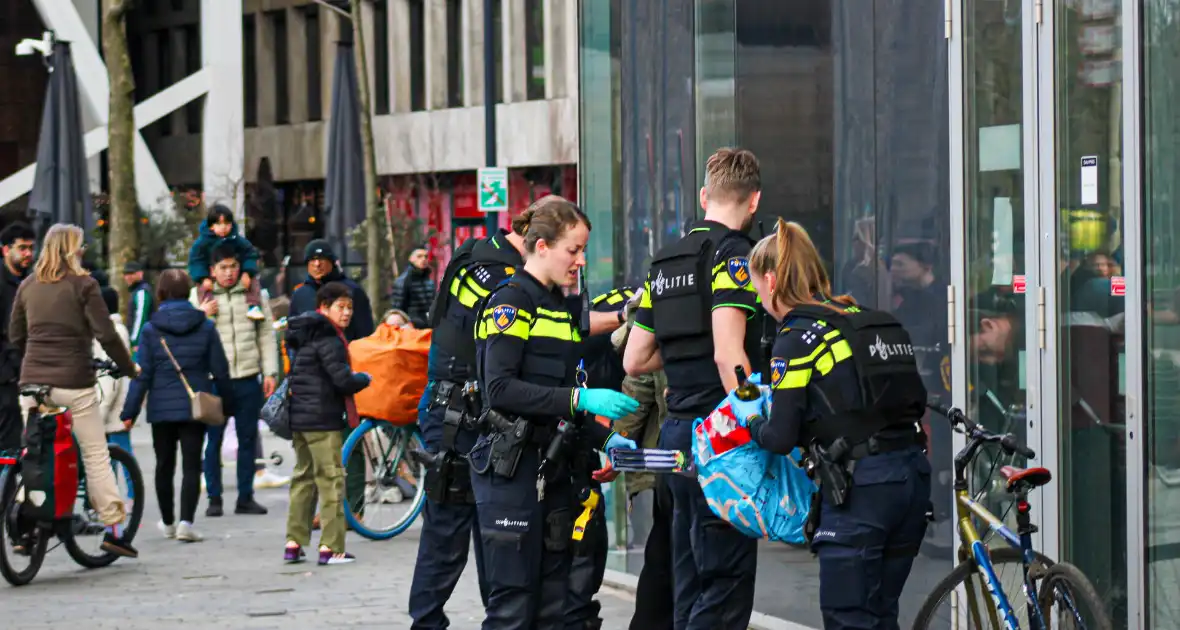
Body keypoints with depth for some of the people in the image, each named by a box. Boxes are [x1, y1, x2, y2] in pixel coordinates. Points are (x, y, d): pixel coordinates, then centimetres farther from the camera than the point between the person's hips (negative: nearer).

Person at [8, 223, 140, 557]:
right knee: (96, 455, 0)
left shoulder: (28, 286, 11)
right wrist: (128, 367, 2)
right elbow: (106, 334, -10)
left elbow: (15, 336, 16)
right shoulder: (83, 285, -4)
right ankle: (113, 528, -2)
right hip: (73, 384, -5)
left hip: (32, 382, 5)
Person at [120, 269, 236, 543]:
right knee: (191, 466, 0)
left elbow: (142, 374, -6)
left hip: (161, 408, 0)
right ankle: (186, 523, -14)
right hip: (194, 407, 0)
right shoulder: (205, 327, 0)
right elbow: (220, 370, 3)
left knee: (164, 465, 14)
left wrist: (130, 411, -1)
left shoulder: (151, 329, -4)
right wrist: (229, 403, 14)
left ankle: (168, 523, 26)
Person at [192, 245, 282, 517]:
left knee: (248, 438, 7)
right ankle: (214, 498, 8)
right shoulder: (199, 295, 4)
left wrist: (270, 372, 3)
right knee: (214, 440, 1)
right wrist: (202, 315, -14)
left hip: (248, 379, 2)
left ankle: (246, 497, 15)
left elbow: (267, 334, 10)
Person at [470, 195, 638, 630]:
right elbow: (500, 389, -20)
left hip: (554, 466, 8)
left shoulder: (563, 308, 17)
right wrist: (580, 398, -24)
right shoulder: (510, 303, -8)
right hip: (511, 466, -8)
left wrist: (605, 439, 7)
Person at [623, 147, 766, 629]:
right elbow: (729, 354, -21)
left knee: (692, 581, 14)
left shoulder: (666, 261, 16)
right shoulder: (733, 253, -9)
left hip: (677, 428, 8)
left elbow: (634, 360, 19)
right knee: (728, 581, -6)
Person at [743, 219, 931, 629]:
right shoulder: (871, 320, 14)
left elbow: (781, 438, -11)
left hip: (861, 488, -8)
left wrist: (751, 424, 11)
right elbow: (914, 401, 15)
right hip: (913, 477, 8)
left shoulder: (797, 338, -7)